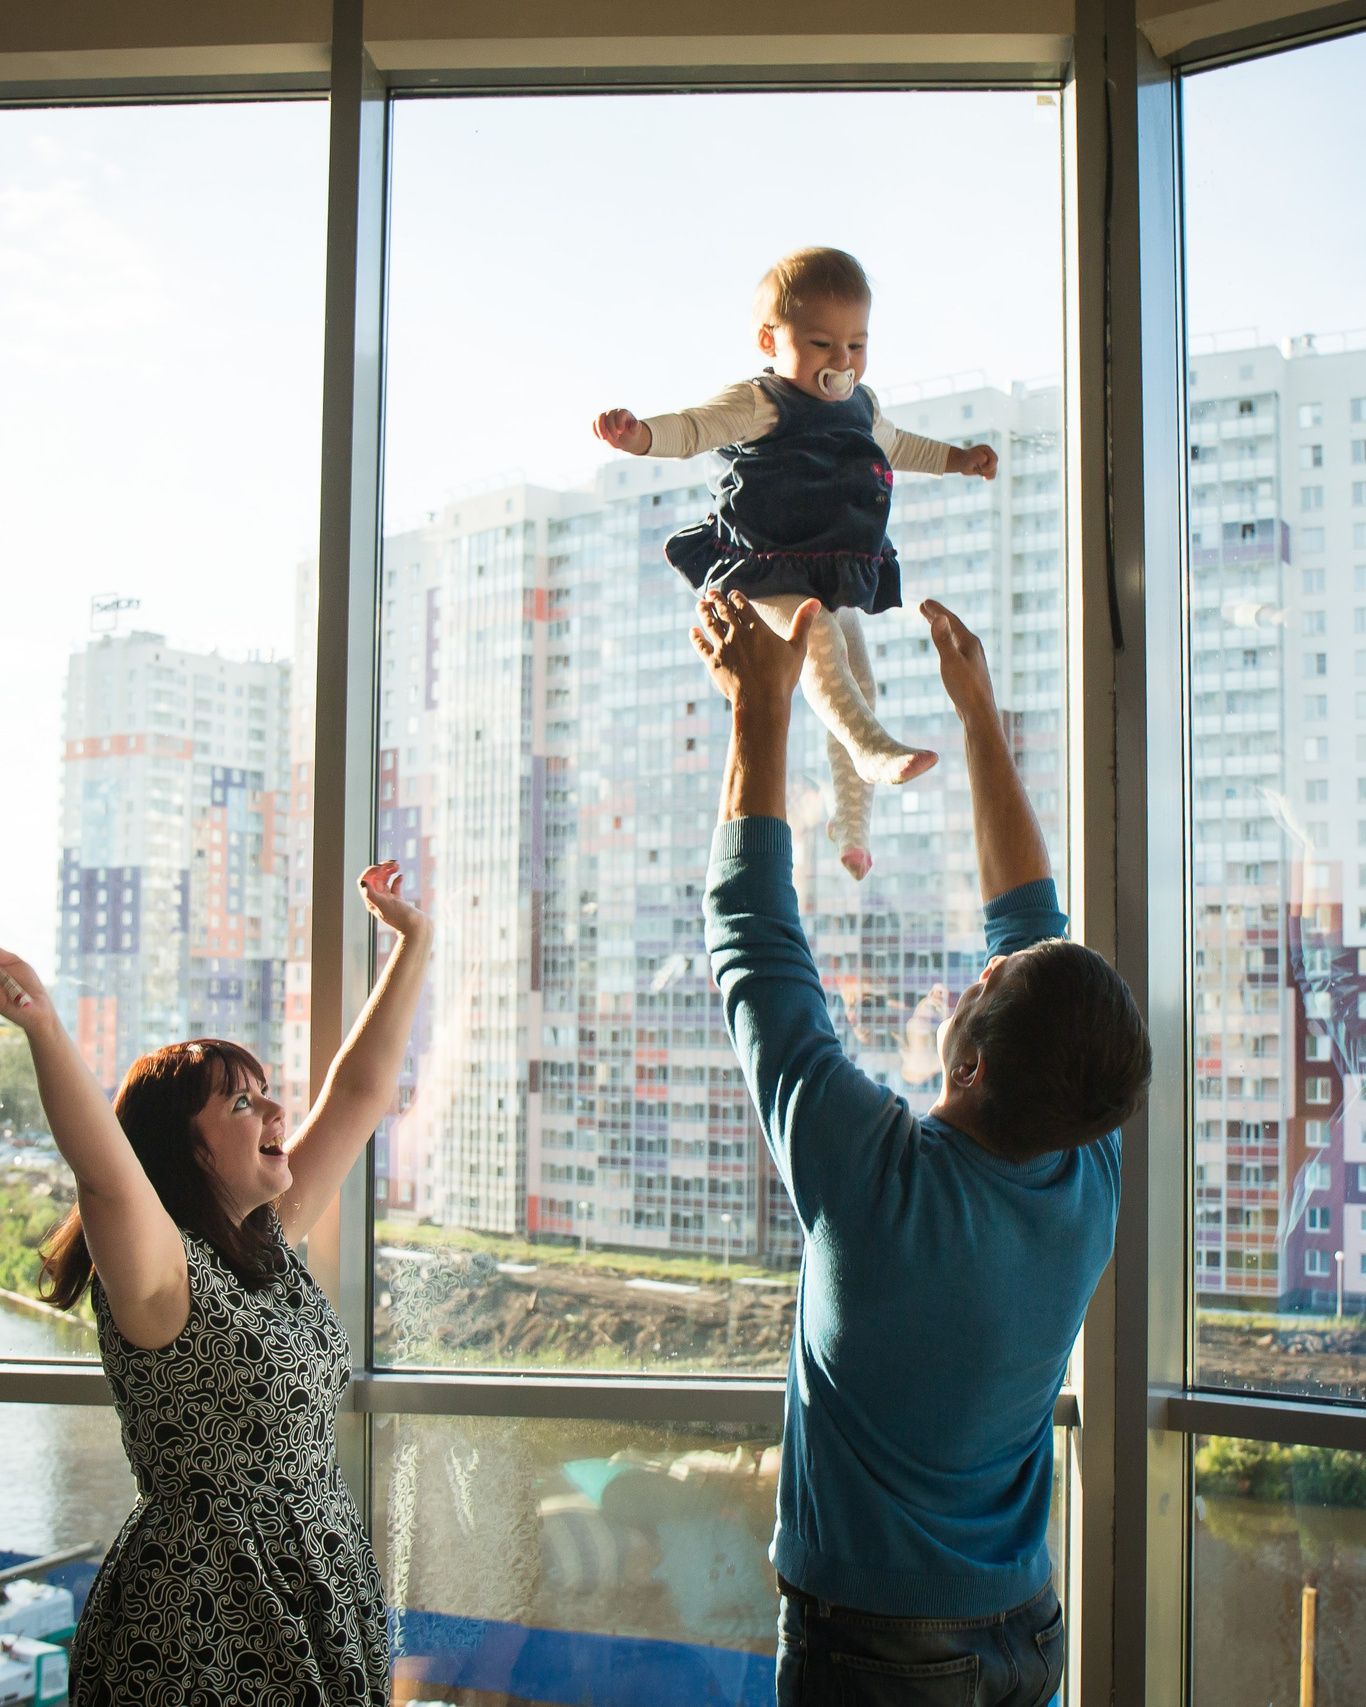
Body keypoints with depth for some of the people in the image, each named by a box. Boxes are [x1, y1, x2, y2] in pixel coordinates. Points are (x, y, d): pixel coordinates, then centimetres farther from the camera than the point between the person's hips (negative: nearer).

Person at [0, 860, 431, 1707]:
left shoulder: (272, 1239, 6)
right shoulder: (160, 1274, -15)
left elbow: (360, 1092, 11)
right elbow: (107, 1173, -35)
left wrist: (414, 943, 14)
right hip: (202, 1619, -7)